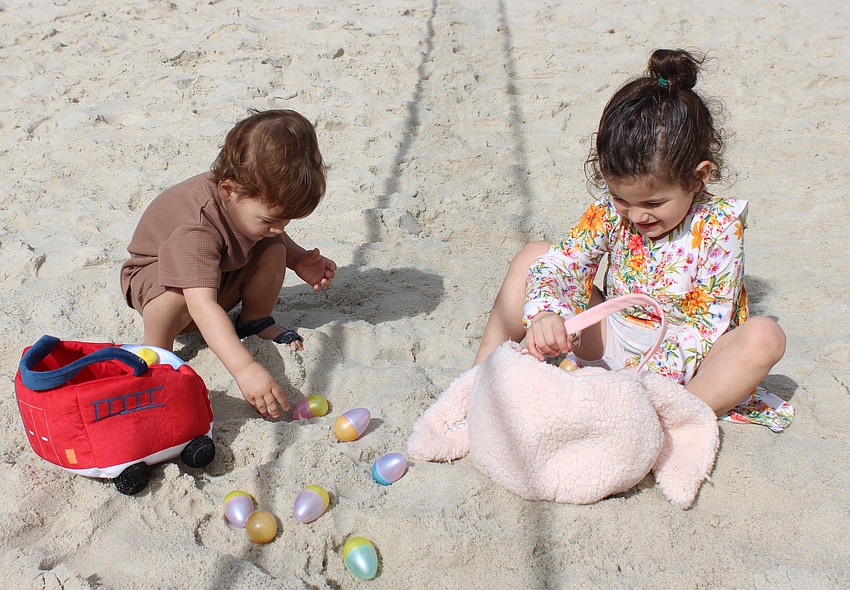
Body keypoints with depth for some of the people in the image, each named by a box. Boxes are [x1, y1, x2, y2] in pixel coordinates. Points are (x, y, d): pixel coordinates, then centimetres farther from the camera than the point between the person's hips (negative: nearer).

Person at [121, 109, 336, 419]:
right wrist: (244, 368, -64)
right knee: (176, 298, -41)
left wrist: (299, 260, -13)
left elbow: (276, 238, 6)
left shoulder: (258, 197, -20)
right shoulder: (197, 228, -44)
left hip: (225, 271, 7)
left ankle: (255, 321, 7)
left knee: (273, 252, -18)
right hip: (157, 272, -6)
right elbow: (201, 304, -54)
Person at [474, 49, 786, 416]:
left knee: (764, 337, -30)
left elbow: (708, 324, -20)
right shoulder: (611, 210, -9)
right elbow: (559, 263, -13)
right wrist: (544, 313, -36)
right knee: (534, 254, -7)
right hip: (612, 344, 3)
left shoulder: (719, 225, -18)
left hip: (682, 361, -2)